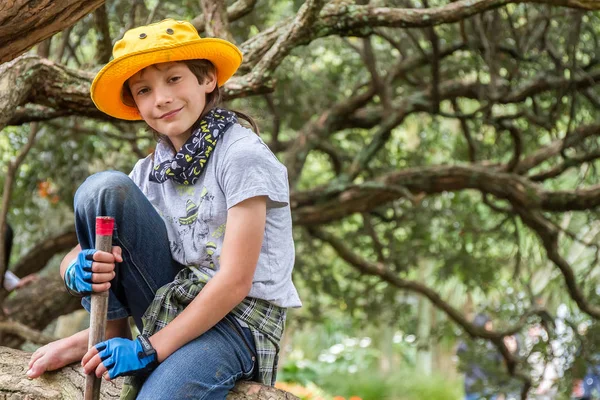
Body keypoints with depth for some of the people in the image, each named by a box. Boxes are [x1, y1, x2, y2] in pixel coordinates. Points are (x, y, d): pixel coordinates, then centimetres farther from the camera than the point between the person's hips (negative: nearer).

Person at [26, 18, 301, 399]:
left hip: (237, 320, -6)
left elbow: (234, 282, -18)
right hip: (172, 307, 6)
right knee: (103, 187, -9)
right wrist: (77, 271, -21)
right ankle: (107, 337, -5)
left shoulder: (242, 154, -12)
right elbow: (72, 258, 5)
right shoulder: (148, 173, 8)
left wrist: (150, 349, -19)